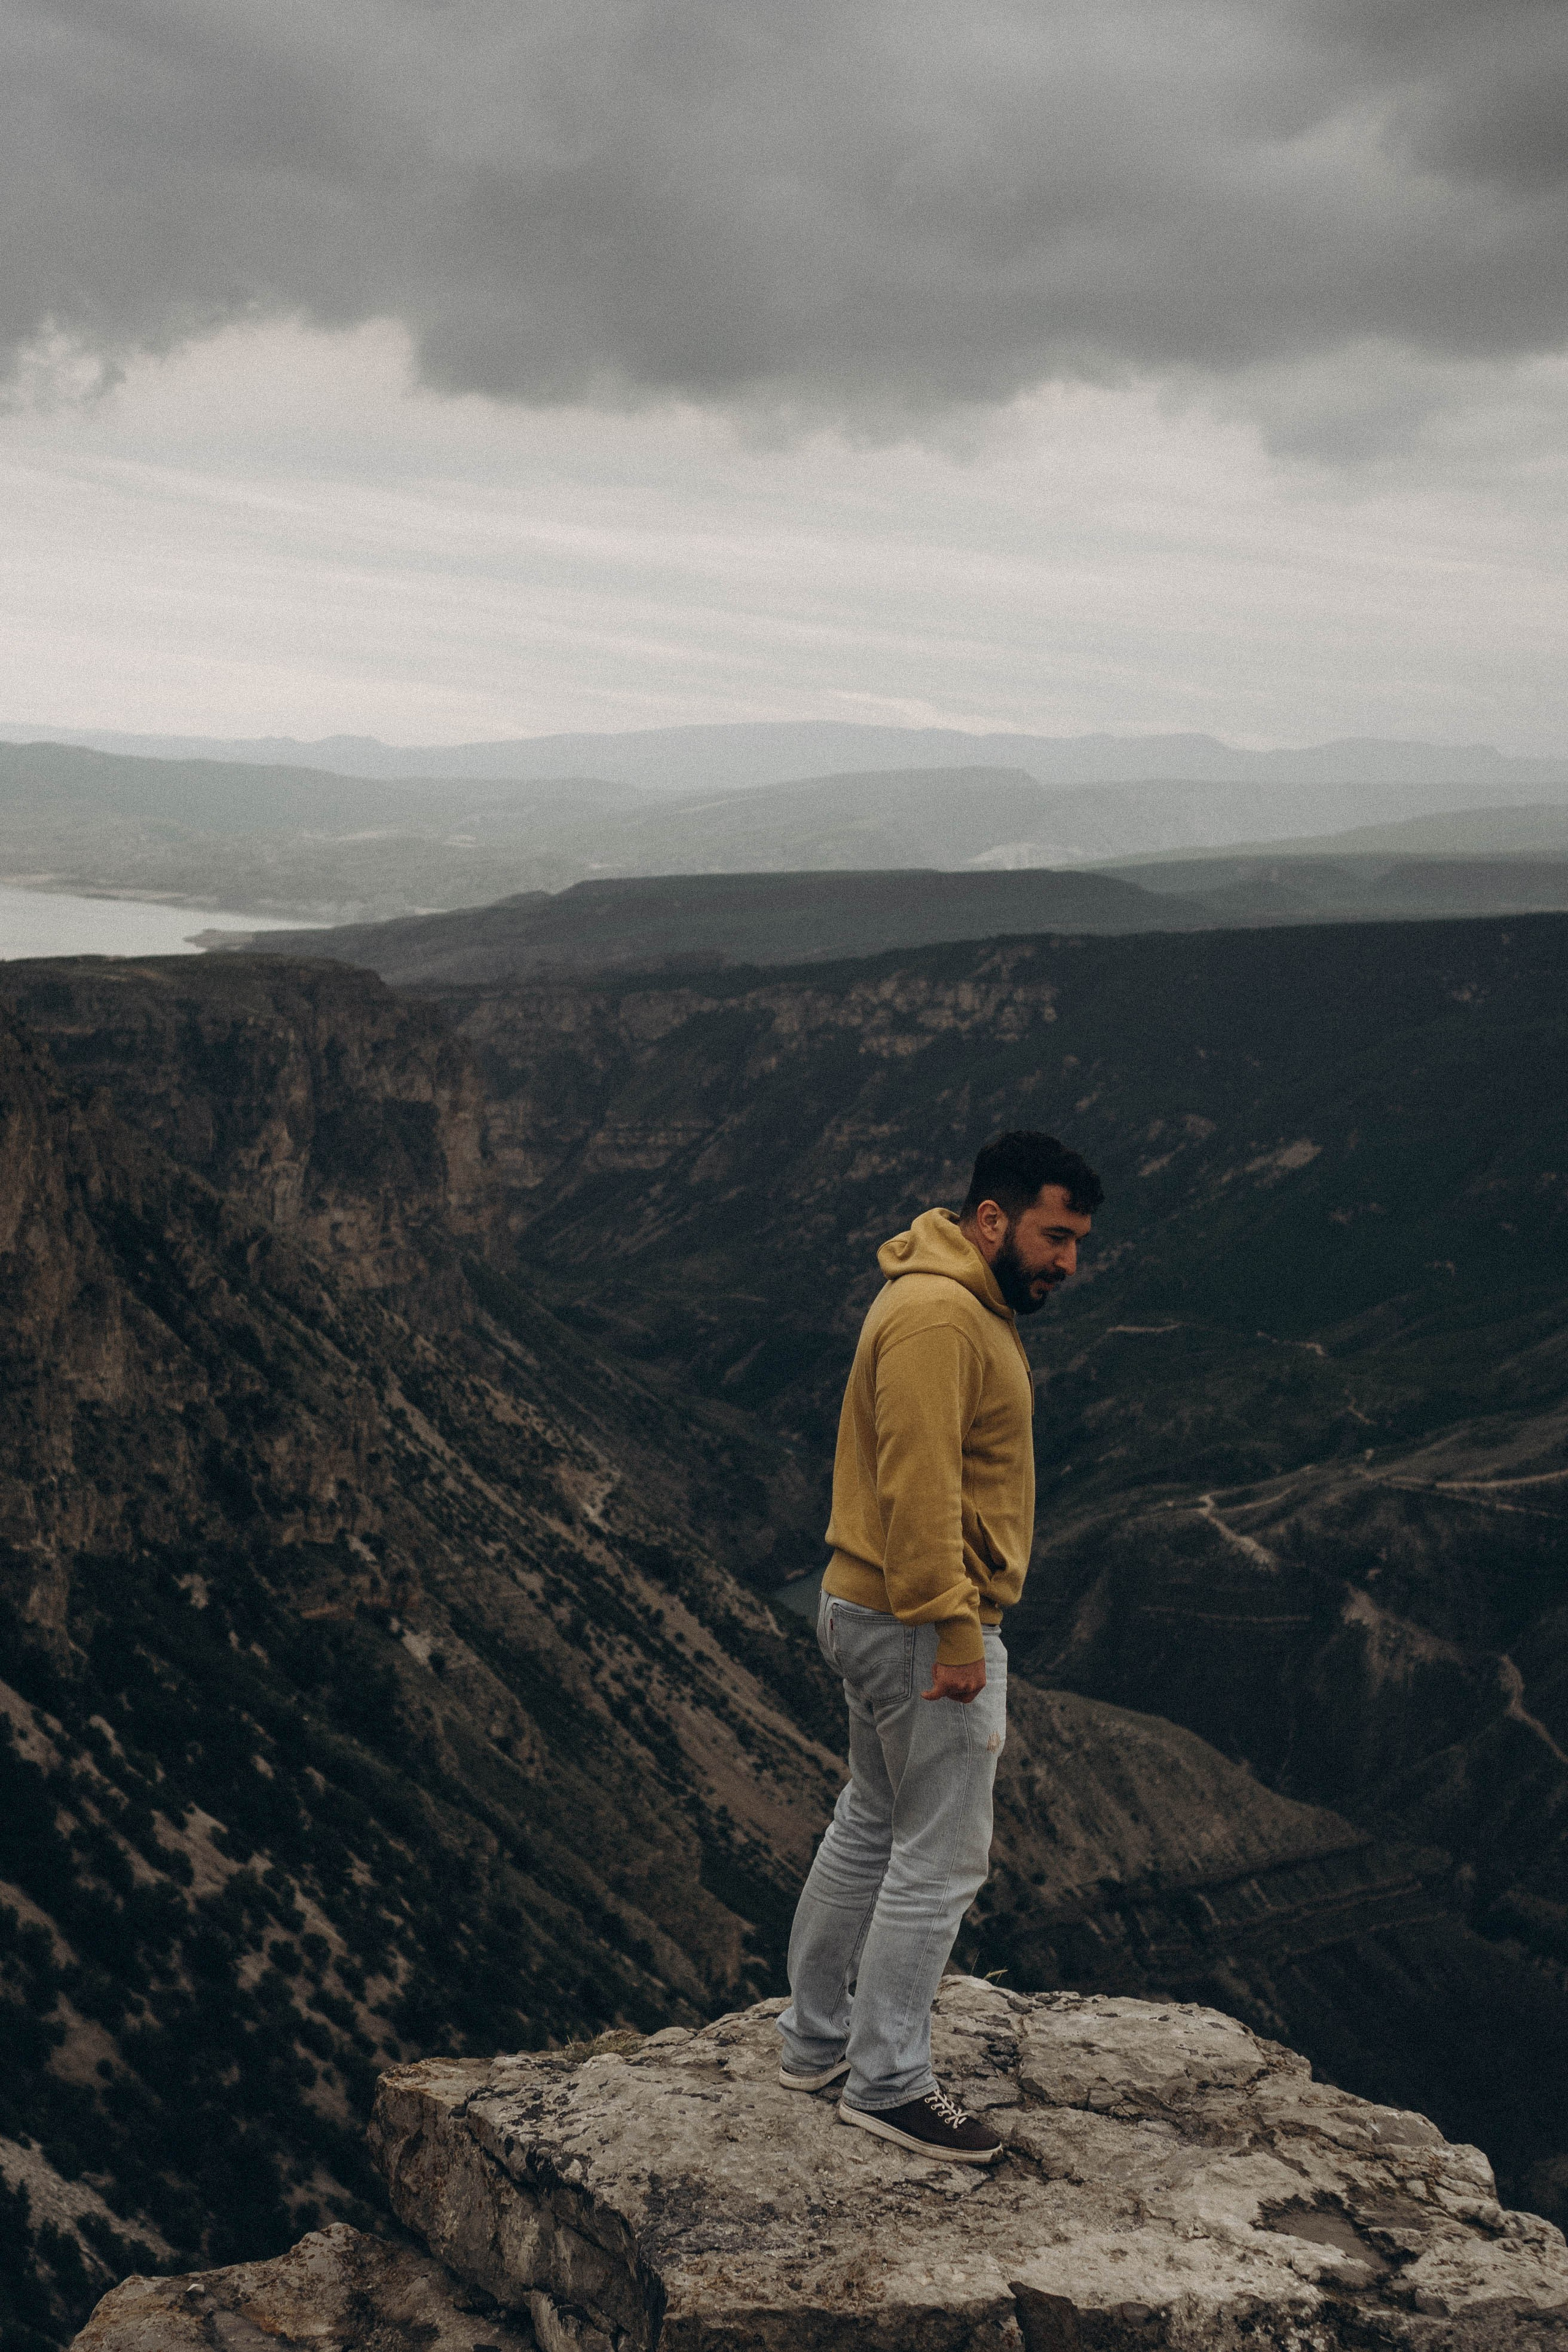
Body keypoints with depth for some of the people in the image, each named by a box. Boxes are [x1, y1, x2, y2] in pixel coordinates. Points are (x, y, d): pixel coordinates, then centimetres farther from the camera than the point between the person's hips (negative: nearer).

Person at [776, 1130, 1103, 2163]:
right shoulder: (937, 1315, -20)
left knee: (872, 1827, 19)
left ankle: (817, 2041, 30)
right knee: (942, 1855, -3)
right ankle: (887, 2085, 7)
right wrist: (954, 1634, -26)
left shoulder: (971, 1307, 15)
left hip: (874, 1613, 11)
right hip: (924, 1625, -11)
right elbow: (918, 1484, -26)